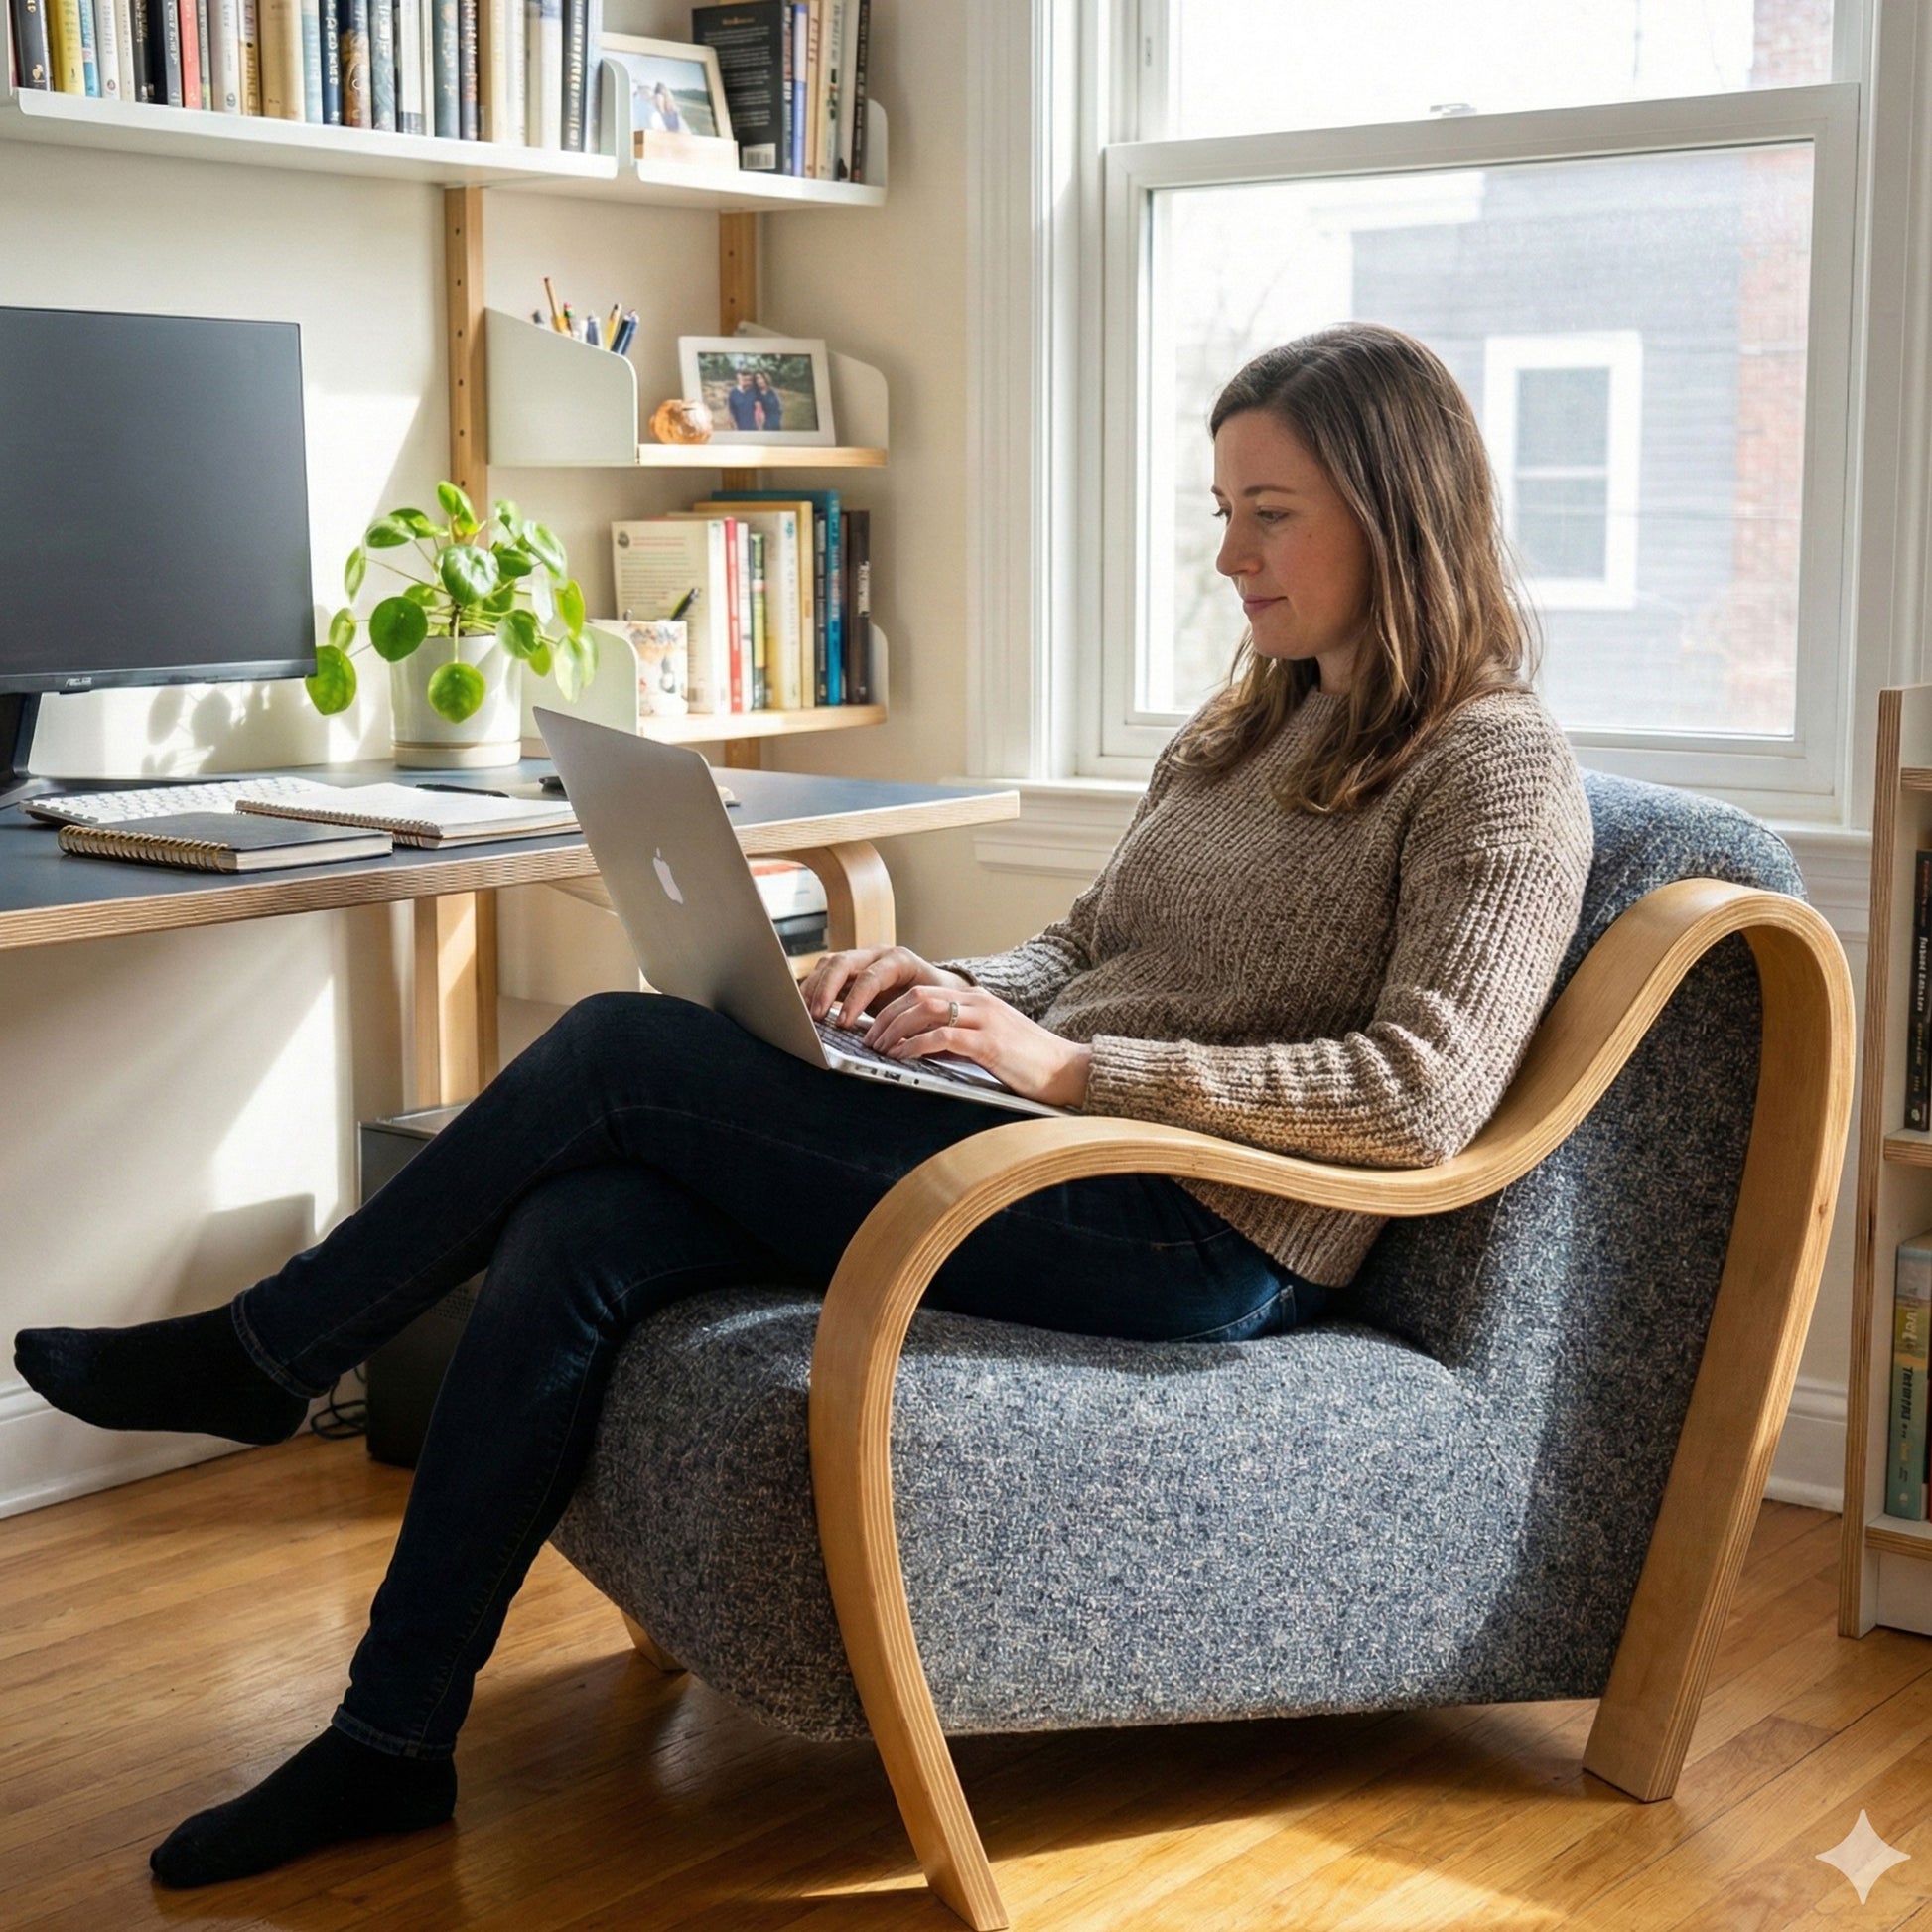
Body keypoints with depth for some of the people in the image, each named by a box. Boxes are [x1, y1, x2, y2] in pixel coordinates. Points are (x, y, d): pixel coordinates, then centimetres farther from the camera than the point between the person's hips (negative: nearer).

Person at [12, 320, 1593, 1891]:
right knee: (576, 1237, -14)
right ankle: (391, 1739, -3)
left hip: (1199, 1244, -8)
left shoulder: (1495, 770, -8)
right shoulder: (1248, 728, 18)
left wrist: (1069, 1064, -22)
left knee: (619, 1052, -13)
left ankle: (263, 1354, 9)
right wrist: (950, 988, 0)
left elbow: (1423, 1100, -20)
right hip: (1071, 1168, 8)